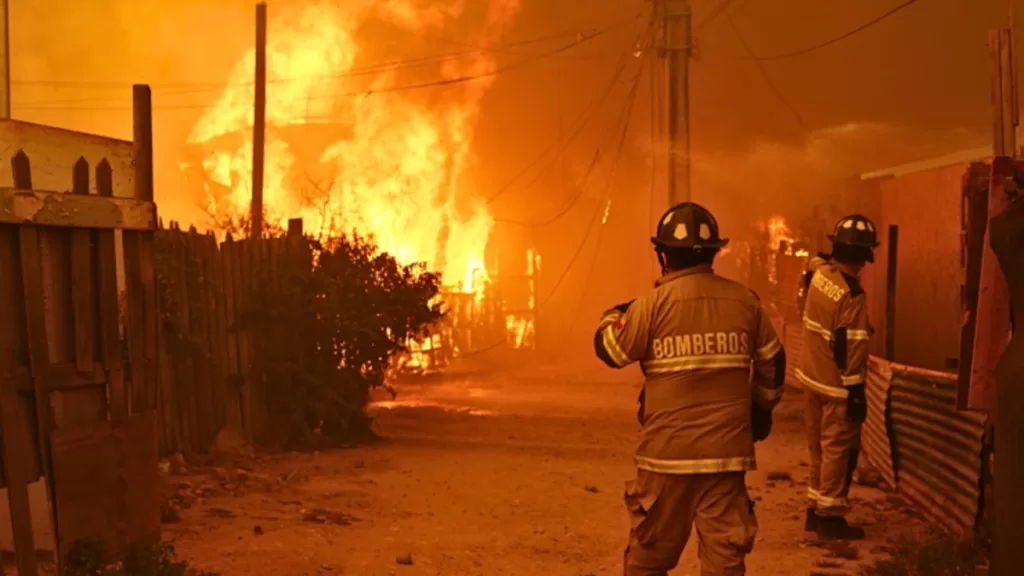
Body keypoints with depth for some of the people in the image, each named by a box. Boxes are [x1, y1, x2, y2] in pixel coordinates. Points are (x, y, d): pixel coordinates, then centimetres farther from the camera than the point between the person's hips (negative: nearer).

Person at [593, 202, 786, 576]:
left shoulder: (654, 303, -10)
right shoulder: (745, 302, 2)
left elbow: (610, 350, 1)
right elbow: (772, 364, 12)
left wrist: (613, 315, 22)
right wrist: (762, 407, 29)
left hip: (667, 451, -2)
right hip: (727, 451, 2)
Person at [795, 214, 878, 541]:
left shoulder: (817, 270, -1)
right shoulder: (852, 294, -23)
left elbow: (802, 306, 21)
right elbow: (851, 347, -22)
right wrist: (856, 391, -17)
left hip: (811, 376, 8)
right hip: (837, 384, -8)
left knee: (819, 447, 18)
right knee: (838, 449, 2)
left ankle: (815, 508, 27)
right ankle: (830, 517, 7)